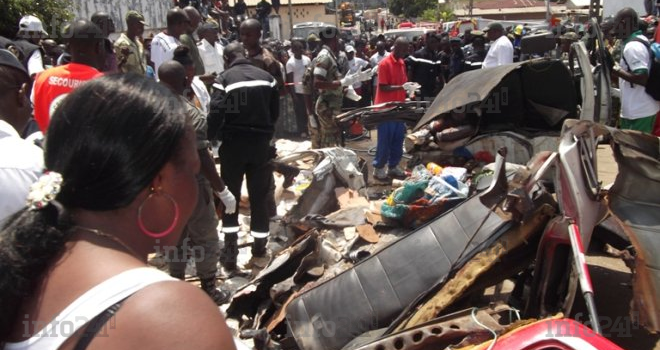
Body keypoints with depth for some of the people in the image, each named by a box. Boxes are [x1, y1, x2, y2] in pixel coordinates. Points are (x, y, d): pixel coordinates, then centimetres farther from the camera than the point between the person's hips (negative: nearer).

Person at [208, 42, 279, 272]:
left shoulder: (224, 79, -9)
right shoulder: (266, 77, 4)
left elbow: (216, 114, -17)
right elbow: (275, 112, 8)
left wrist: (211, 138, -4)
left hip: (233, 143, -3)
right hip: (261, 143, 3)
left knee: (231, 196, 9)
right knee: (259, 196, 11)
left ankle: (230, 251, 6)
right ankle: (259, 248, 19)